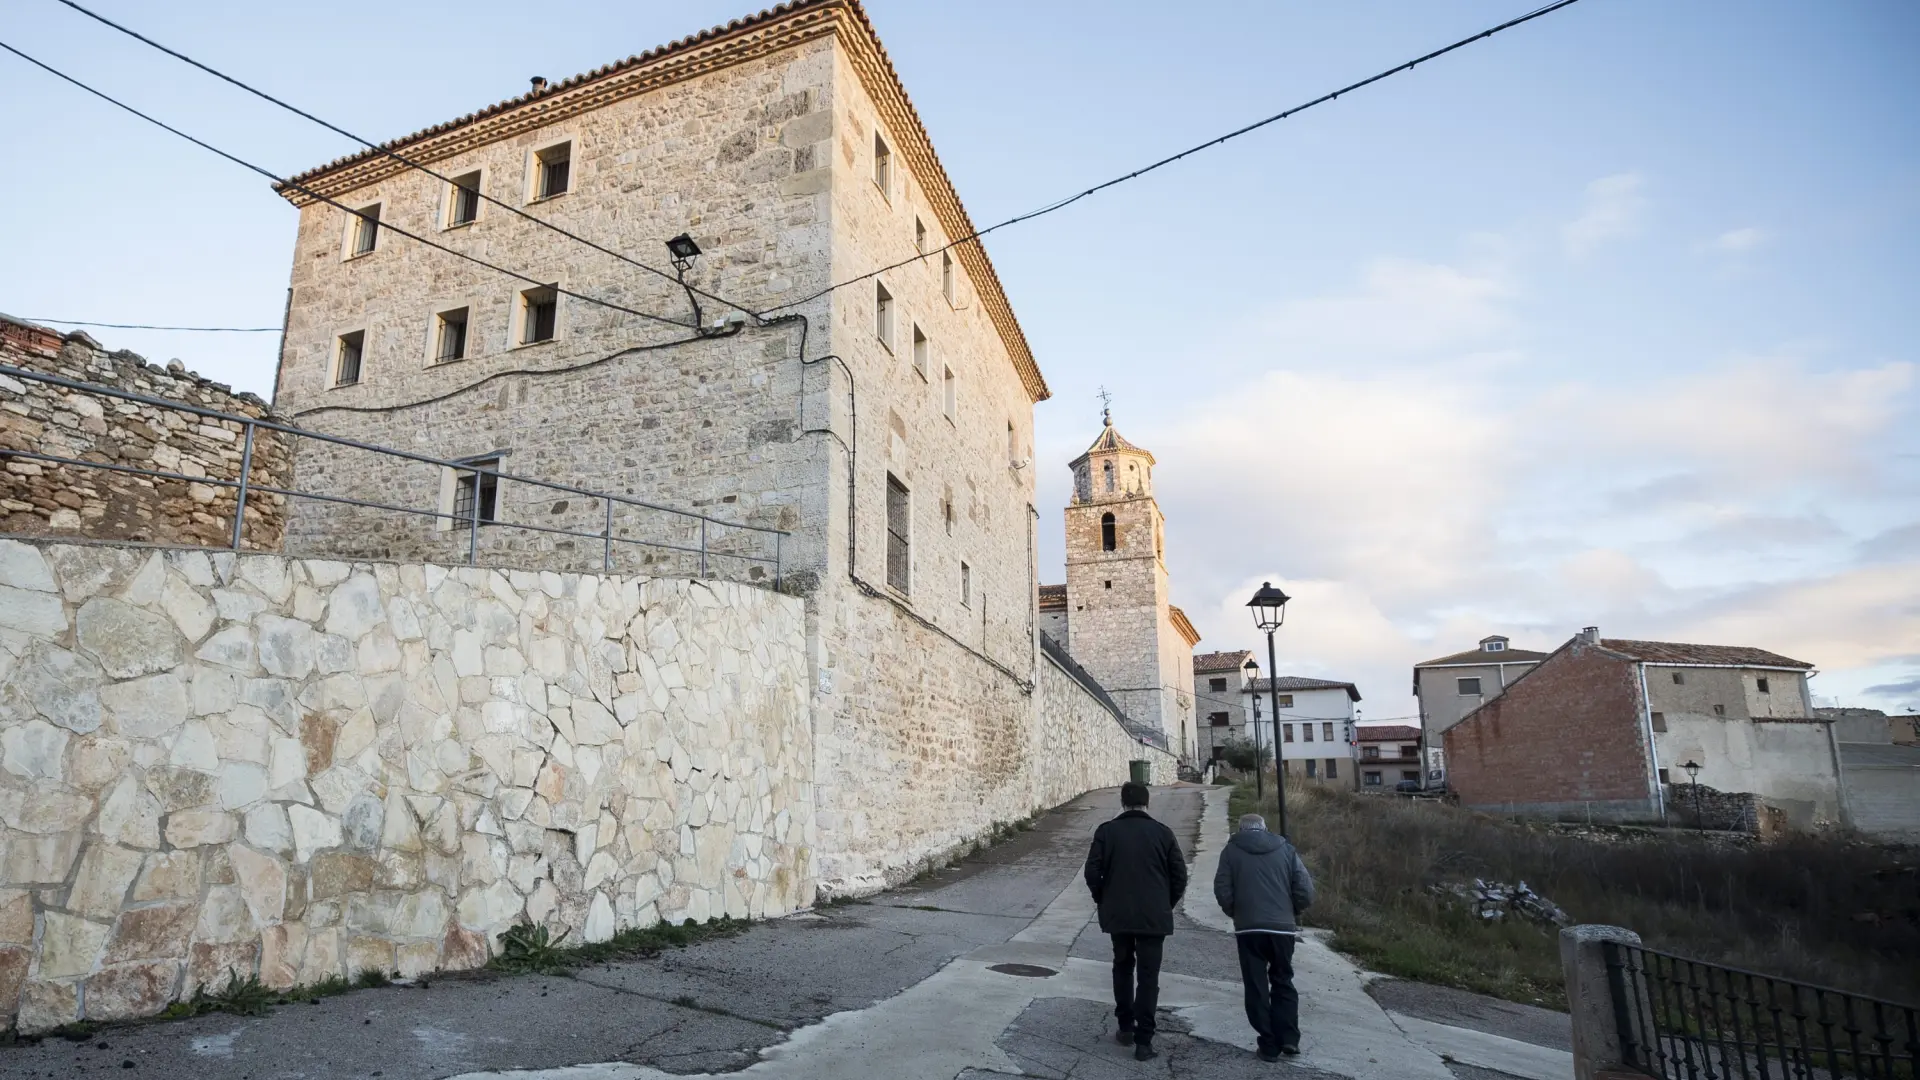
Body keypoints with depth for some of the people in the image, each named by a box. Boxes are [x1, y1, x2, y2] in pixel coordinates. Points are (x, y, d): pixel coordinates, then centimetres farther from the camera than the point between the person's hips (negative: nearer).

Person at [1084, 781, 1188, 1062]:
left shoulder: (1106, 831, -3)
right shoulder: (1162, 833, -2)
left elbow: (1092, 872, -6)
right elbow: (1180, 875, -1)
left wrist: (1104, 902, 10)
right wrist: (1166, 905, 13)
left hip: (1117, 915, 1)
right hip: (1154, 917, -1)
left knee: (1122, 968, 21)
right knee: (1148, 976, 4)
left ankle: (1125, 1027, 26)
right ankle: (1143, 1041, 1)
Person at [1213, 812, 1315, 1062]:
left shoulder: (1232, 850, 3)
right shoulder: (1285, 848, 7)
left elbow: (1222, 892, -4)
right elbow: (1306, 892, 1)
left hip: (1248, 929, -2)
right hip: (1282, 927, 2)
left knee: (1256, 988, 8)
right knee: (1283, 982, 19)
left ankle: (1270, 1045, 8)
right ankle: (1289, 1038, 12)